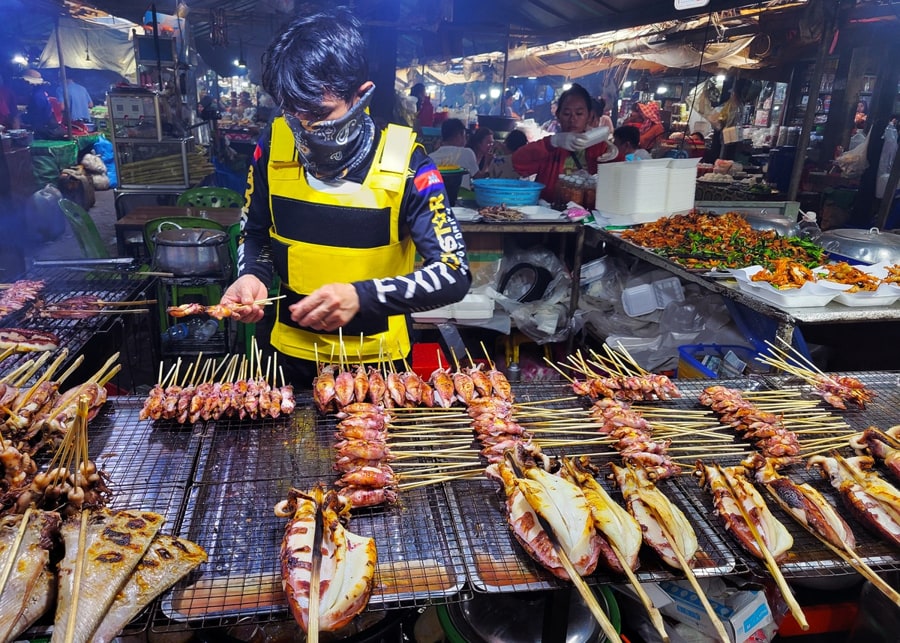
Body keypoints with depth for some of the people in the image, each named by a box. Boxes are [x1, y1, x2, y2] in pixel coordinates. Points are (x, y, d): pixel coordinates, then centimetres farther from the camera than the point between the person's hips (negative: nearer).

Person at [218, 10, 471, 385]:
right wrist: (252, 276, -17)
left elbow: (453, 274, -21)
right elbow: (254, 234, 5)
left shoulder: (403, 160, -19)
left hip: (375, 360, -3)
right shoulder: (273, 146, -10)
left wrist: (361, 296, -34)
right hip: (294, 352, 3)